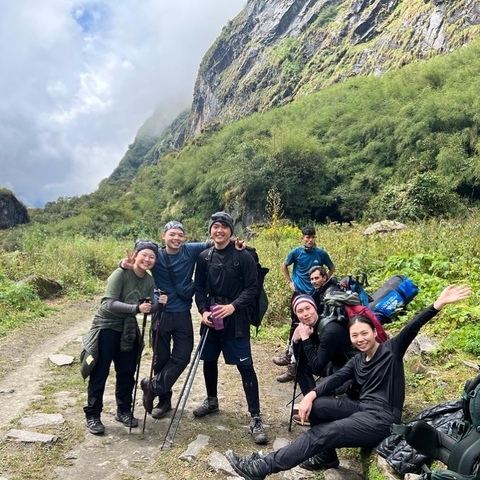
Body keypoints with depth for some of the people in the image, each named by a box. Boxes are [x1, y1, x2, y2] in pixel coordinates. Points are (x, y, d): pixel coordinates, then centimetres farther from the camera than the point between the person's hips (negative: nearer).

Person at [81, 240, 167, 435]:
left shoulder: (150, 282, -2)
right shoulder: (121, 274, -21)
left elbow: (147, 309, 2)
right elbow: (108, 304, -30)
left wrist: (158, 304, -19)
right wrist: (136, 308, -40)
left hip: (128, 331, 6)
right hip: (106, 328, -6)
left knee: (127, 373, 12)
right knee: (99, 374, 3)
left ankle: (124, 411, 29)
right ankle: (92, 415, 17)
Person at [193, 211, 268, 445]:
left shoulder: (243, 256, -6)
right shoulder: (204, 257, 5)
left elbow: (252, 288, -8)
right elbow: (199, 288, 8)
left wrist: (233, 306, -20)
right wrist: (203, 311, -7)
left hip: (236, 320, -4)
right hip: (211, 318, 4)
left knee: (246, 367, -5)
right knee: (209, 361, 16)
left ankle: (255, 419, 3)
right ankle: (211, 401, 40)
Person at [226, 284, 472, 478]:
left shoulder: (392, 350, -2)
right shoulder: (357, 361, 14)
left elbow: (411, 328, -17)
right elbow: (336, 378, 0)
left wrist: (438, 304, -32)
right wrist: (311, 394, -18)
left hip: (381, 419, -7)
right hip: (361, 408, 7)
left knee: (321, 434, -21)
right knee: (314, 406, -11)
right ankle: (327, 456, 9)